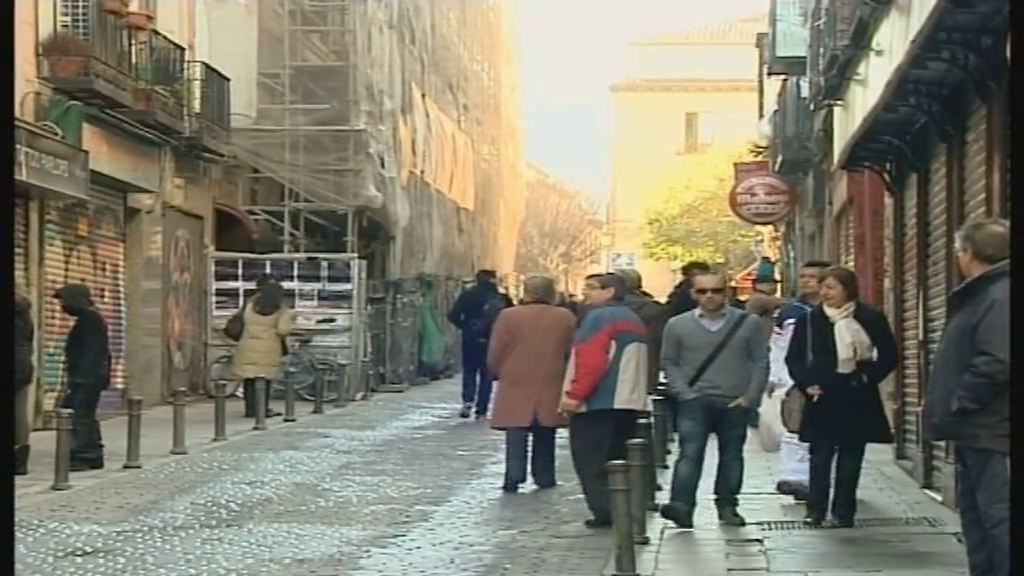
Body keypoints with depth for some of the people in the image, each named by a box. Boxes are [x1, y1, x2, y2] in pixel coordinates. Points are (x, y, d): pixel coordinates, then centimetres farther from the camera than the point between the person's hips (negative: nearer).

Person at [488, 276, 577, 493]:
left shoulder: (508, 316, -6)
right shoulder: (566, 318, 1)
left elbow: (494, 355, -4)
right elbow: (572, 353, 5)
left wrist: (499, 373, 15)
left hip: (516, 387, -2)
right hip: (550, 388, 2)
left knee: (516, 437, 1)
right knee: (544, 438, 15)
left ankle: (513, 477, -11)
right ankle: (544, 478, 18)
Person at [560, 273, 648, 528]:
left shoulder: (599, 317, -10)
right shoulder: (633, 320, 19)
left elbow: (590, 361, -20)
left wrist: (574, 395, -19)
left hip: (597, 402, -9)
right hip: (629, 401, 9)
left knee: (590, 460, -4)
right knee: (618, 460, 14)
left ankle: (605, 511, -9)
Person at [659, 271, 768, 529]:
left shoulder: (748, 323, 2)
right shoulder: (678, 325, 2)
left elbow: (760, 362, 4)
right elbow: (669, 362, 7)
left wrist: (749, 396, -4)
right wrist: (683, 392, -5)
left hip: (734, 403, 2)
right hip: (695, 401, -1)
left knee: (731, 455, 9)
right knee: (690, 452, -14)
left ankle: (727, 506, 20)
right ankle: (681, 506, -24)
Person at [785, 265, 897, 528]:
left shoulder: (871, 319, -1)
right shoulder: (810, 320, 3)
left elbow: (888, 356, 2)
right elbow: (794, 358, 7)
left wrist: (868, 377, -9)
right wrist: (806, 383, -7)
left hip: (857, 400, -1)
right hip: (822, 398, 1)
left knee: (850, 457, 4)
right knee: (820, 456, 1)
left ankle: (843, 512, 11)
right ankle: (815, 511, 6)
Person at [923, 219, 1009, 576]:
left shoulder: (1000, 297, -17)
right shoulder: (983, 294, 16)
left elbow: (995, 365, -27)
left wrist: (954, 407, -18)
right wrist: (949, 409, 15)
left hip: (990, 432, -11)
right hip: (976, 430, 11)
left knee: (998, 518, -9)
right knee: (975, 515, 16)